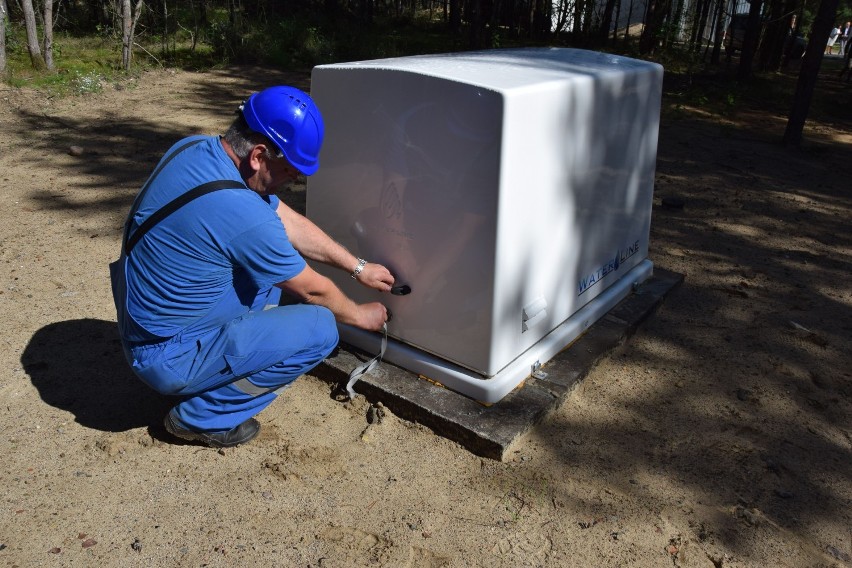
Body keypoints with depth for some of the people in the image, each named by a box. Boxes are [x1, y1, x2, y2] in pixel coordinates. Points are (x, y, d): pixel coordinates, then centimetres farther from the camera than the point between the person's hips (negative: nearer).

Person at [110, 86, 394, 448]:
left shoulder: (193, 147, -5)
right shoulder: (244, 216, -31)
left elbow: (288, 222, 4)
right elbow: (313, 290, -14)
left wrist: (358, 268, 7)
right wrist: (361, 316, 5)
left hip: (146, 321, 8)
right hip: (169, 358, -8)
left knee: (277, 260, 11)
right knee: (320, 329, -12)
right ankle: (205, 416, -1)